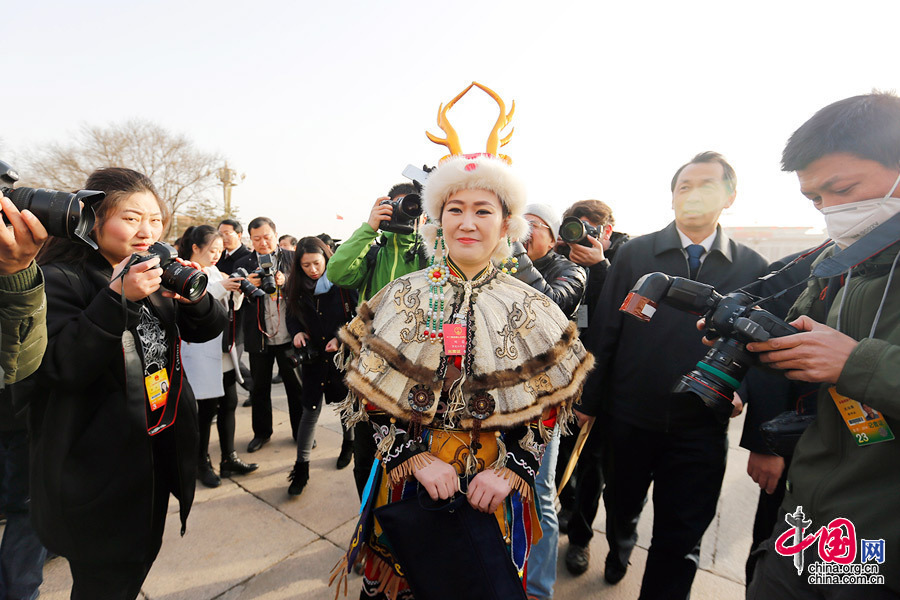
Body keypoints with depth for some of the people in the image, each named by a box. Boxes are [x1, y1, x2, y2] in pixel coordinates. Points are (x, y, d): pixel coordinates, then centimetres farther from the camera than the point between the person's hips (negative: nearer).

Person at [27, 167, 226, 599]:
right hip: (99, 463, -6)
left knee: (143, 557, 23)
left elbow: (207, 330, 5)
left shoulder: (156, 274, 6)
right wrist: (119, 298, -32)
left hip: (160, 446, 6)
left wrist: (194, 294, -15)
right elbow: (64, 366, -24)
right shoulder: (60, 279, -13)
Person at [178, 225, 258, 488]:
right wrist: (219, 287, -26)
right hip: (201, 354, -7)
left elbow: (232, 307, 16)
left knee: (229, 403, 11)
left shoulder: (215, 272, 12)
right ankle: (202, 464, 20)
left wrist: (237, 291, -3)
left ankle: (229, 459, 23)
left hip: (224, 350, 7)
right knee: (206, 409, 2)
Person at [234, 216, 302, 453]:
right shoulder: (243, 264, 4)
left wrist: (285, 283, -21)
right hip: (258, 337, 2)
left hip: (289, 336, -1)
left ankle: (300, 432, 26)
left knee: (295, 386, 10)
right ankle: (261, 433, 32)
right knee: (259, 387, 14)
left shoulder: (292, 258, 1)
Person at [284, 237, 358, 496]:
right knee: (310, 410, 3)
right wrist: (297, 332, -9)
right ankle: (301, 467, 16)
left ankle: (348, 444, 44)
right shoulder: (297, 286, 0)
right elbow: (292, 317, 11)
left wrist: (342, 338, -19)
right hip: (313, 356, 2)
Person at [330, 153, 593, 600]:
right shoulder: (402, 297, -6)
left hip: (494, 492, 0)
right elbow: (372, 397, -7)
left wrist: (511, 471, -15)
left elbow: (545, 407, -3)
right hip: (407, 477, 1)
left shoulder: (531, 309, -5)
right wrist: (416, 459, -16)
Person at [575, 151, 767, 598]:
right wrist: (588, 402, -5)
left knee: (681, 540, 10)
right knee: (621, 506, 23)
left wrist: (741, 389, -12)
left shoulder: (752, 268, 1)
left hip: (701, 430, 0)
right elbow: (603, 333, -5)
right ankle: (620, 547, 55)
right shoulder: (635, 253, -4)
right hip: (628, 419, 1)